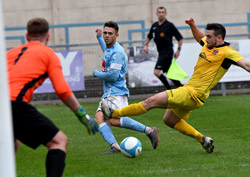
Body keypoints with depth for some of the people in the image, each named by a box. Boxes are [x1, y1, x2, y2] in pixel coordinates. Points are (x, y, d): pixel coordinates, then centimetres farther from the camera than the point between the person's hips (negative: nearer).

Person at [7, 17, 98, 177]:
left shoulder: (11, 53, 27)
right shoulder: (49, 54, 13)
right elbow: (62, 90, 2)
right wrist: (83, 115, 10)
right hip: (15, 103, -6)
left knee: (12, 144, 32)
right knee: (59, 141, 1)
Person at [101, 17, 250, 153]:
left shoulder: (226, 52, -14)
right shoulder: (208, 44, 11)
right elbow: (199, 37, 33)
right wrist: (193, 26, 17)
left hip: (193, 94, -10)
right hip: (188, 89, 10)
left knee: (152, 101, -12)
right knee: (169, 120, 25)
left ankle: (114, 113, -6)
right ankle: (203, 139, 26)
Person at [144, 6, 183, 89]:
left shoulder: (169, 25, -8)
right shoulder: (154, 26, 11)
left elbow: (180, 38, -5)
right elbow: (149, 36, 26)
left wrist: (178, 50, -9)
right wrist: (146, 45, 10)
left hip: (167, 52, -7)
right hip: (161, 53, 7)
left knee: (156, 71, -18)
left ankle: (169, 89, -11)